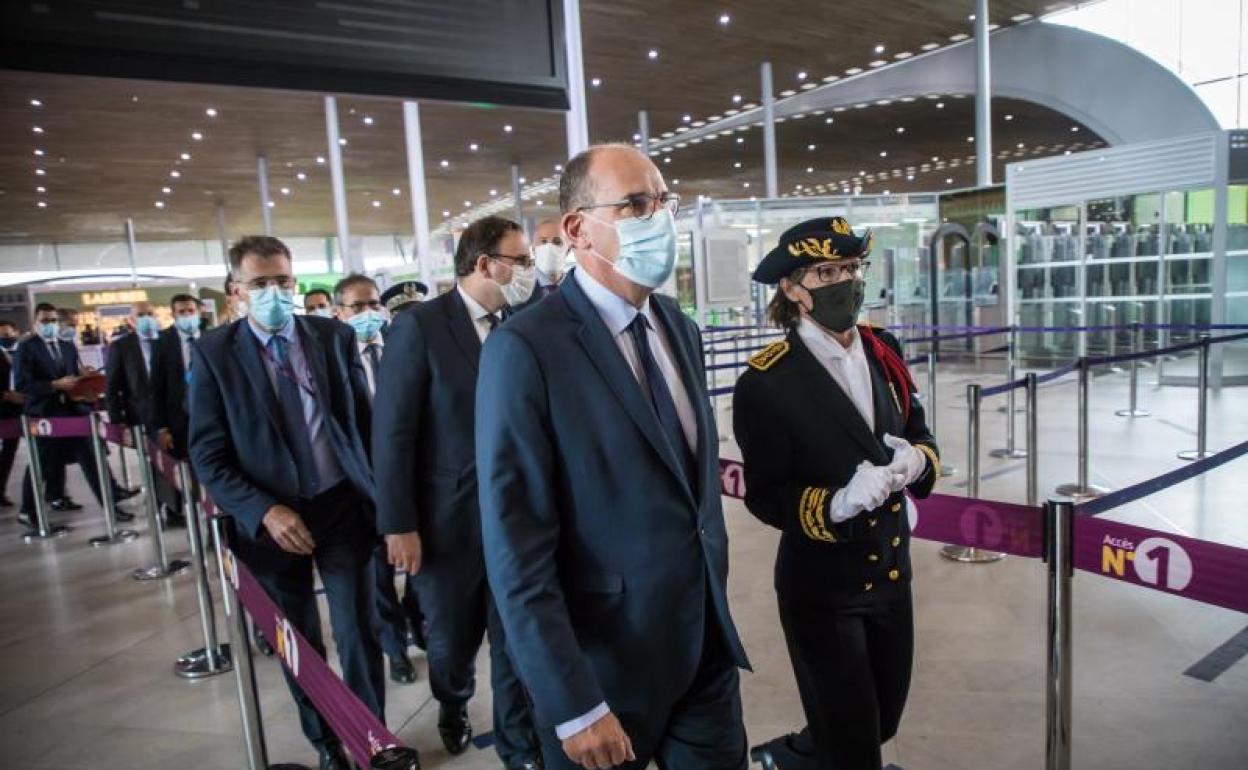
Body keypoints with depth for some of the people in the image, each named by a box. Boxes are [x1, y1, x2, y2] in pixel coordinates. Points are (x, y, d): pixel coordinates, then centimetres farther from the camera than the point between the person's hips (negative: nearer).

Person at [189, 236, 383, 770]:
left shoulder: (335, 336, 0)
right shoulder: (214, 353, -4)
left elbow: (363, 419, 7)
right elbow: (207, 453, -6)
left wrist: (374, 490, 5)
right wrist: (264, 511, -16)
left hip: (341, 506, 0)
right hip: (271, 520, 0)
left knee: (357, 635, 4)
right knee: (298, 644, 16)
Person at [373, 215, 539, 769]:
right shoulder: (419, 326, -11)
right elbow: (392, 432, -11)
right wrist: (398, 525, -12)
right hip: (448, 518, -2)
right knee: (451, 640, 19)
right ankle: (453, 708, 51)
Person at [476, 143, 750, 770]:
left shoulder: (680, 329, 5)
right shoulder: (526, 348, -19)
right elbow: (517, 546, -20)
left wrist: (713, 599, 15)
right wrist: (573, 705, -18)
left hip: (707, 647, 6)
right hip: (605, 663, -6)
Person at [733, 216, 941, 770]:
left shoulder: (883, 350, -1)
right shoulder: (765, 383, -20)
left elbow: (921, 436, 8)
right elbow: (765, 497, -16)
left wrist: (916, 461, -14)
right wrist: (839, 503, -31)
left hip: (890, 571, 7)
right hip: (820, 588, -6)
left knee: (883, 722, 24)